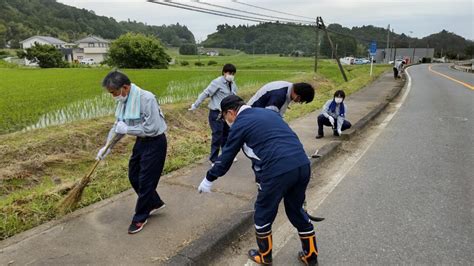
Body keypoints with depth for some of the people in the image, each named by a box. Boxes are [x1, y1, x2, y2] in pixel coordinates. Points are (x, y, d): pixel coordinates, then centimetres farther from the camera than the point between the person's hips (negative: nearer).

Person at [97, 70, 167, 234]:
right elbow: (118, 126, 11)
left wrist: (127, 129, -21)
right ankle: (154, 203, 37)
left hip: (155, 143, -9)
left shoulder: (146, 98, -27)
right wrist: (107, 147, 7)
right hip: (141, 141, 9)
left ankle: (140, 218, 19)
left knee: (145, 181, 0)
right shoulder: (123, 101, 0)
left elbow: (151, 128, -29)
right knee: (133, 177, 17)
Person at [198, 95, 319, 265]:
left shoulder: (240, 124, 4)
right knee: (296, 210, 26)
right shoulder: (268, 112, 22)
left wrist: (208, 180, 23)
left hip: (278, 170, -7)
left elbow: (226, 157, 10)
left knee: (263, 213, 18)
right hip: (303, 164, 7)